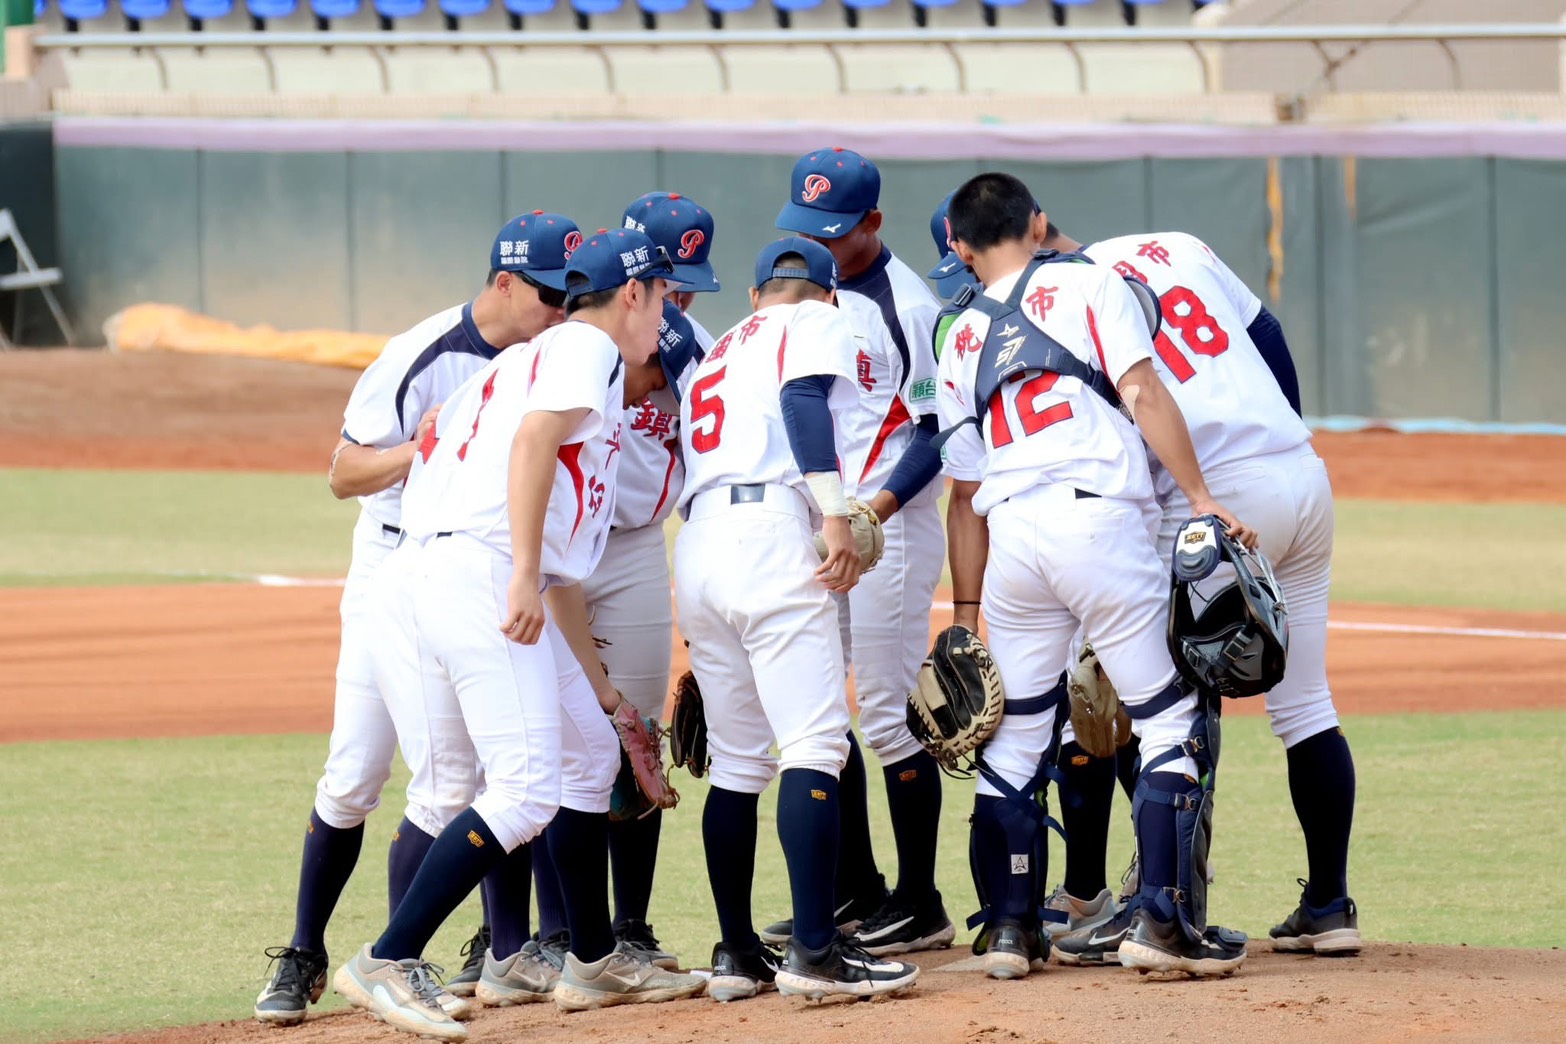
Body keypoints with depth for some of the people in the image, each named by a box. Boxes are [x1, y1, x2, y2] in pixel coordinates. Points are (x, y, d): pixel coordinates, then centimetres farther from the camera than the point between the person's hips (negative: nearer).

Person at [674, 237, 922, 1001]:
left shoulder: (716, 353, 32)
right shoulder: (816, 323, 11)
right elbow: (803, 401, -9)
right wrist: (836, 516, -17)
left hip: (695, 543, 7)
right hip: (768, 530, -7)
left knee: (736, 760, 13)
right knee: (814, 742, -12)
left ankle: (737, 955, 14)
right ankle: (814, 952, -22)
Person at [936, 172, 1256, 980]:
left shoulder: (960, 343, 21)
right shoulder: (1087, 286, 10)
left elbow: (964, 493, 20)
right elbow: (1143, 394, -5)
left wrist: (965, 616, 24)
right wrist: (1200, 499, -7)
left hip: (1010, 535, 4)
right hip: (1098, 514, -4)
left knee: (1015, 736, 13)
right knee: (1174, 720, 0)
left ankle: (1009, 926, 11)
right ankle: (1164, 919, -8)